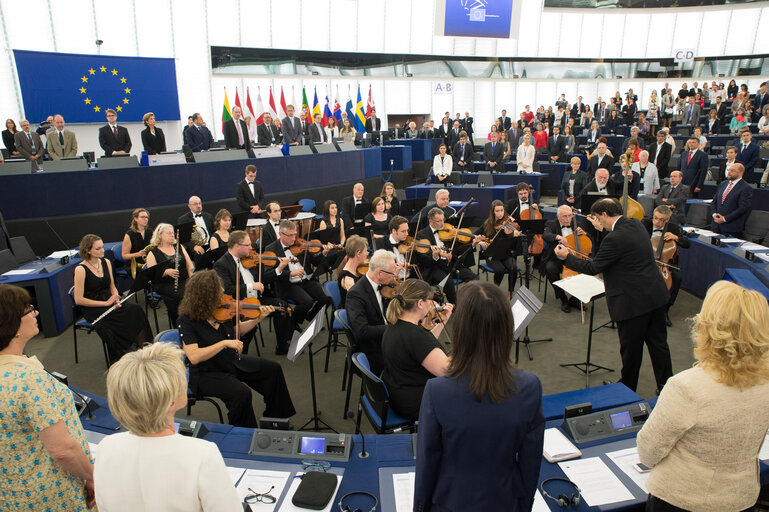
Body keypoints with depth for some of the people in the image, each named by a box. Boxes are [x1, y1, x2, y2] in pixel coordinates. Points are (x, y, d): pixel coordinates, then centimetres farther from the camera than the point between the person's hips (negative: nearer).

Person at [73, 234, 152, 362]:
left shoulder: (106, 262, 8)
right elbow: (78, 300, -14)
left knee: (135, 308, -25)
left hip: (108, 300, 6)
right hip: (92, 309, -6)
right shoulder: (81, 269, -11)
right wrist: (106, 303, -17)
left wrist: (116, 300, -6)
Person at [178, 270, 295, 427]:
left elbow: (239, 329, 13)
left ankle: (275, 421, 22)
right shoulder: (187, 320, -22)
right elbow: (193, 357, -32)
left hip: (232, 362, 7)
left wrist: (259, 318, -2)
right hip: (206, 373, -7)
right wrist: (225, 343, -33)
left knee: (273, 369, 4)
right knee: (242, 393, -30)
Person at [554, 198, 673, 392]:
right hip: (656, 296, 9)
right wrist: (602, 229, 20)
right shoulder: (636, 225, 3)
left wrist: (566, 256, -4)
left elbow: (592, 268, -15)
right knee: (658, 343, 19)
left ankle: (627, 389, 26)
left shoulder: (614, 239, -23)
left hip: (633, 302, -8)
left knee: (631, 350, 9)